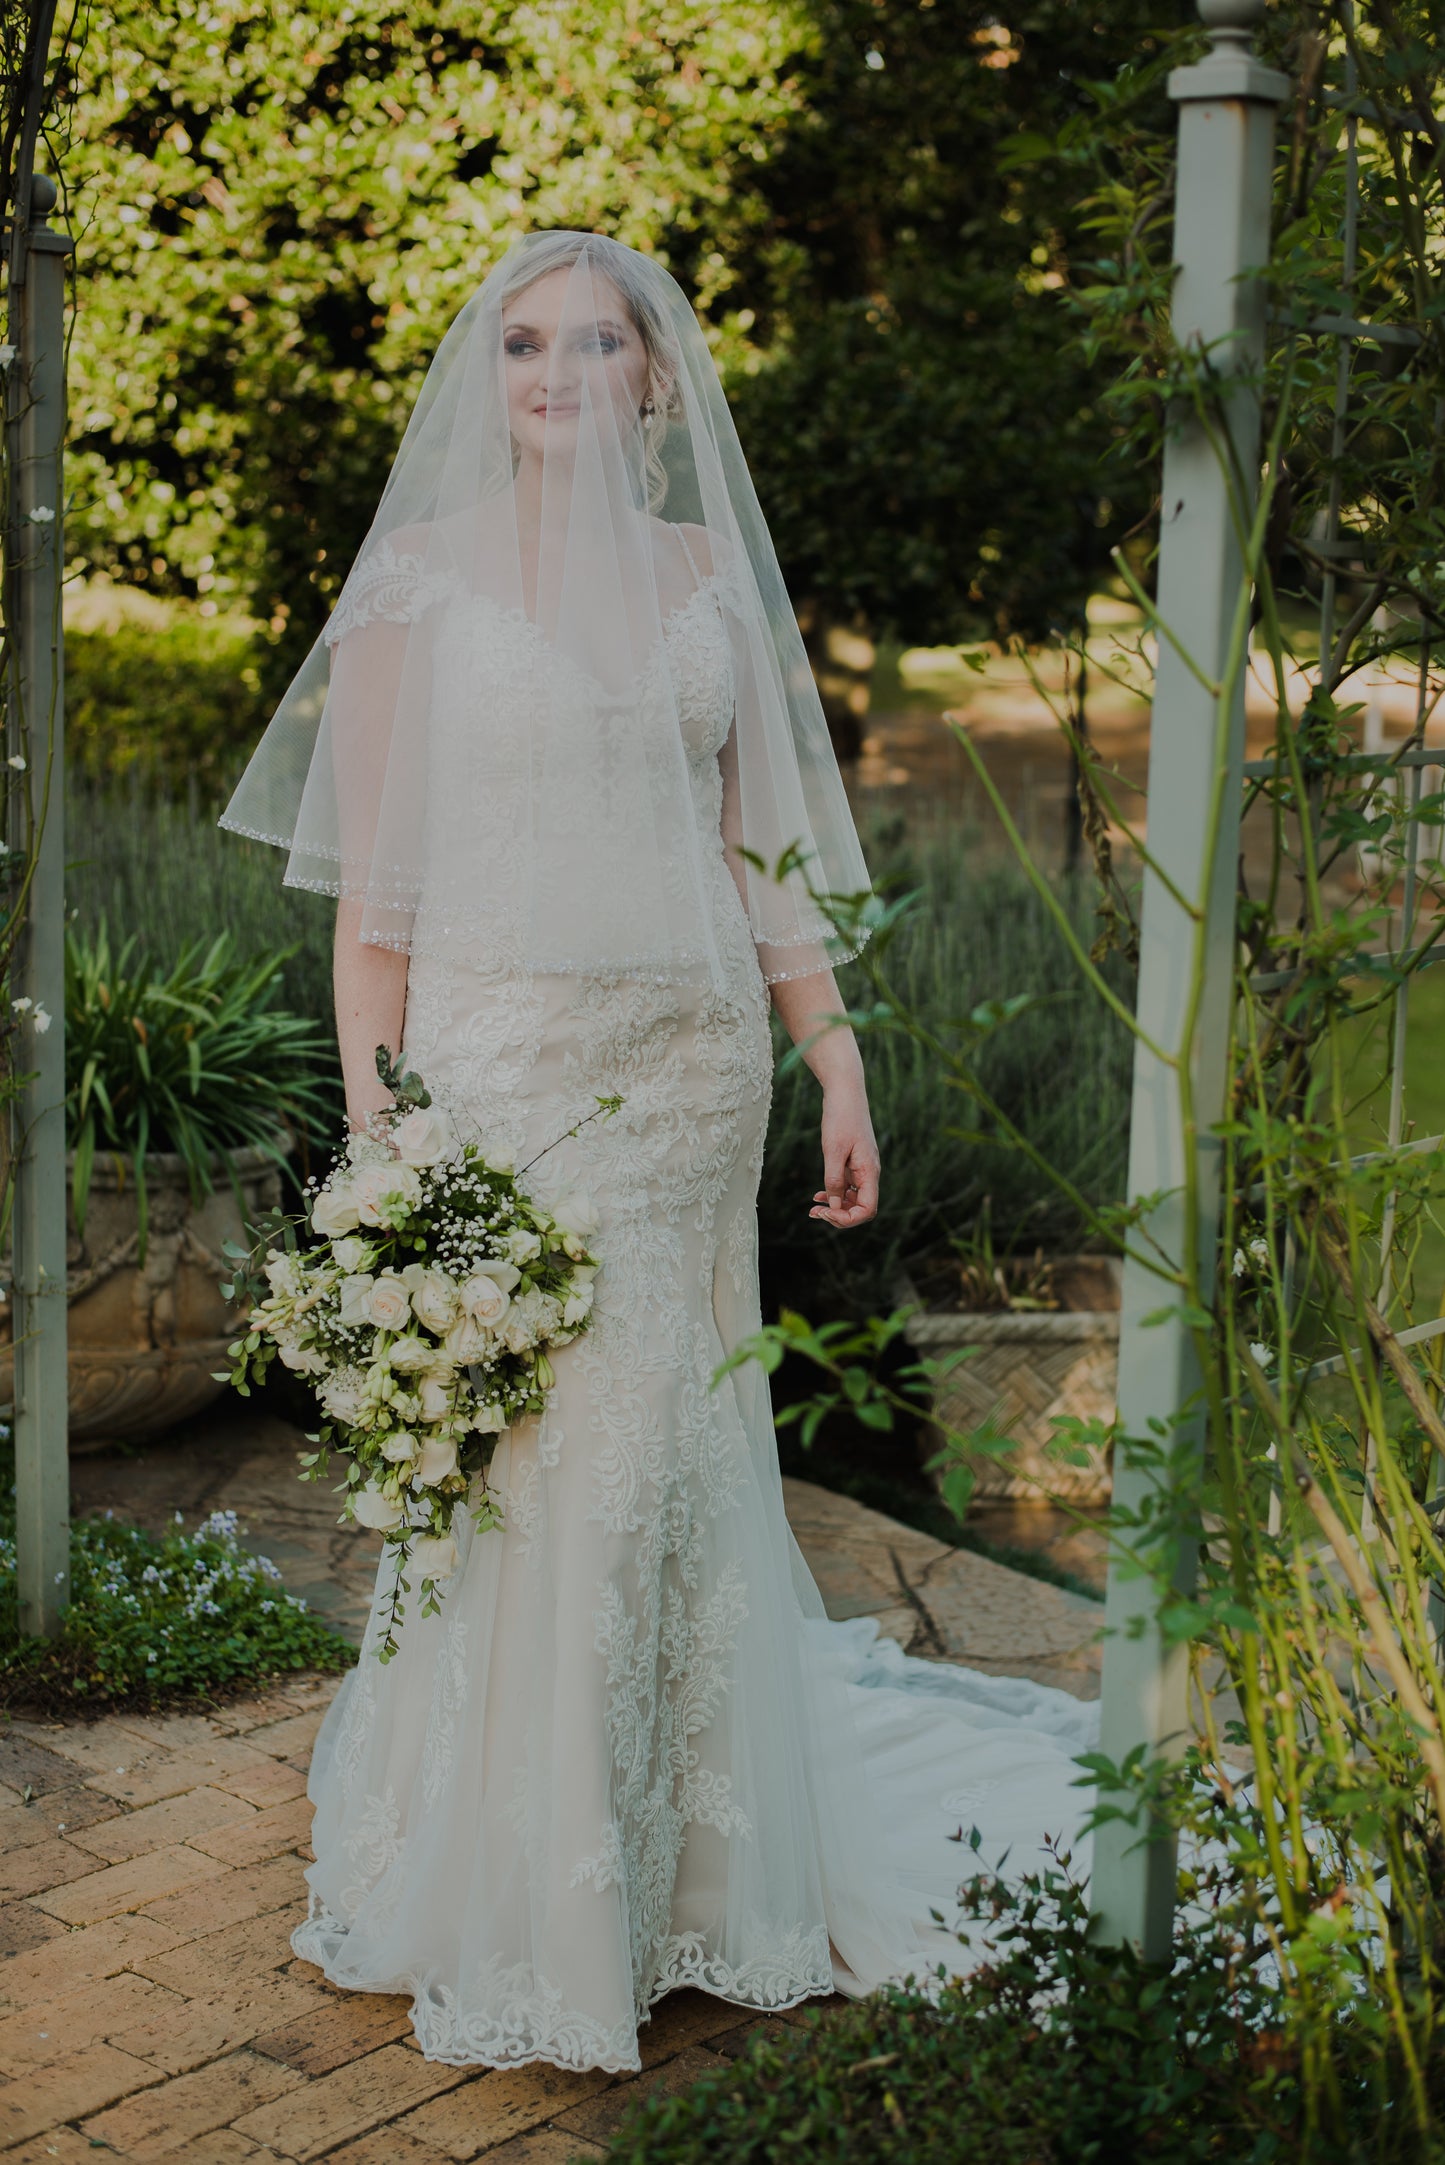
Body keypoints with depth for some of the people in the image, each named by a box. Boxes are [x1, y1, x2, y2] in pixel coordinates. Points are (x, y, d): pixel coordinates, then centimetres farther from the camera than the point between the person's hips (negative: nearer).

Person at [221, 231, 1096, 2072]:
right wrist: (373, 1111, -7)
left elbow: (766, 845, 12)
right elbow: (370, 876, -1)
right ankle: (515, 1907, 14)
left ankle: (690, 1871, 23)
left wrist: (836, 1060, 7)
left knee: (683, 1452, 7)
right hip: (506, 1056, -3)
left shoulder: (708, 571, 11)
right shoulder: (420, 576, 1)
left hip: (691, 1065, 3)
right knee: (532, 1466, -2)